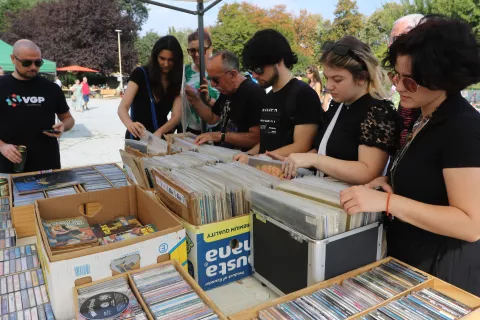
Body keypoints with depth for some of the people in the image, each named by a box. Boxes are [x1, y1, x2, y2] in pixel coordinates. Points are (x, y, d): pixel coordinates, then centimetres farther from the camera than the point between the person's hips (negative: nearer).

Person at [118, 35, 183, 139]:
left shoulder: (176, 81, 0)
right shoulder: (140, 74, -9)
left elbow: (177, 115, -10)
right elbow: (122, 107, -16)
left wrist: (159, 132, -29)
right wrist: (130, 124, -38)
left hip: (161, 137, 2)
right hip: (138, 138, -2)